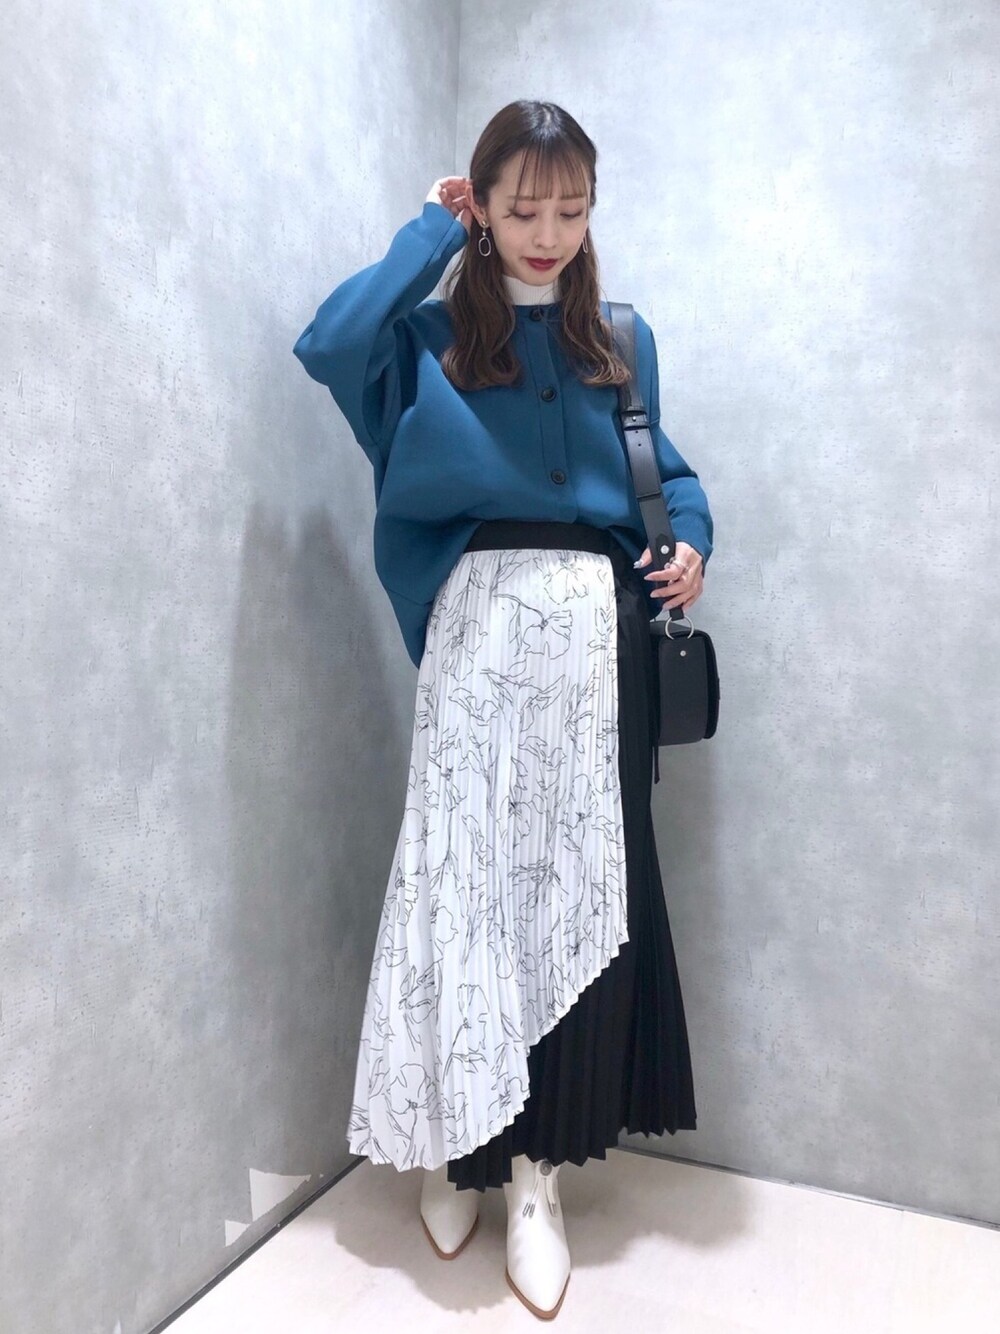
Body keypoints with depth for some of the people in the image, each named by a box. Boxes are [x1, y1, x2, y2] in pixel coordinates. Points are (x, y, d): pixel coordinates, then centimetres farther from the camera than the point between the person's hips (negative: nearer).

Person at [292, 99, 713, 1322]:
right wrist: (428, 234, 1)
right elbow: (327, 344, -12)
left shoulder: (621, 341, 17)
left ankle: (534, 1171, 18)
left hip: (596, 625, 3)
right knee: (464, 875, 1)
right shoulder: (433, 335, 8)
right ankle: (451, 1138, 24)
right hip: (478, 621, -2)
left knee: (581, 882, 3)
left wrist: (692, 535, -1)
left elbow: (662, 468, 21)